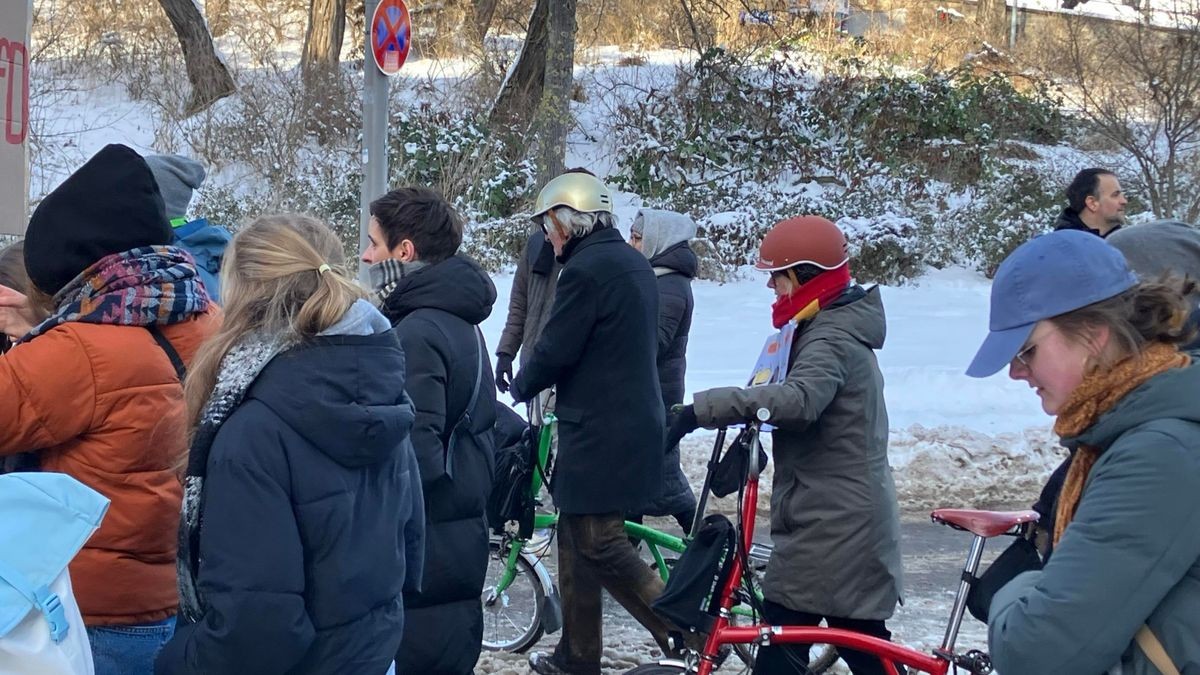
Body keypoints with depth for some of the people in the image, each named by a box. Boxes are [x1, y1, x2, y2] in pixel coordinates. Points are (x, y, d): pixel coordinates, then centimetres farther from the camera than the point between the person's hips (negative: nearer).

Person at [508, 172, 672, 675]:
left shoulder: (586, 270, -17)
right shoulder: (634, 264, 14)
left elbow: (555, 351, -17)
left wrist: (521, 387, 3)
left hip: (600, 433, -10)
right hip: (635, 421, 10)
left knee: (598, 542, -6)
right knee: (577, 537, 15)